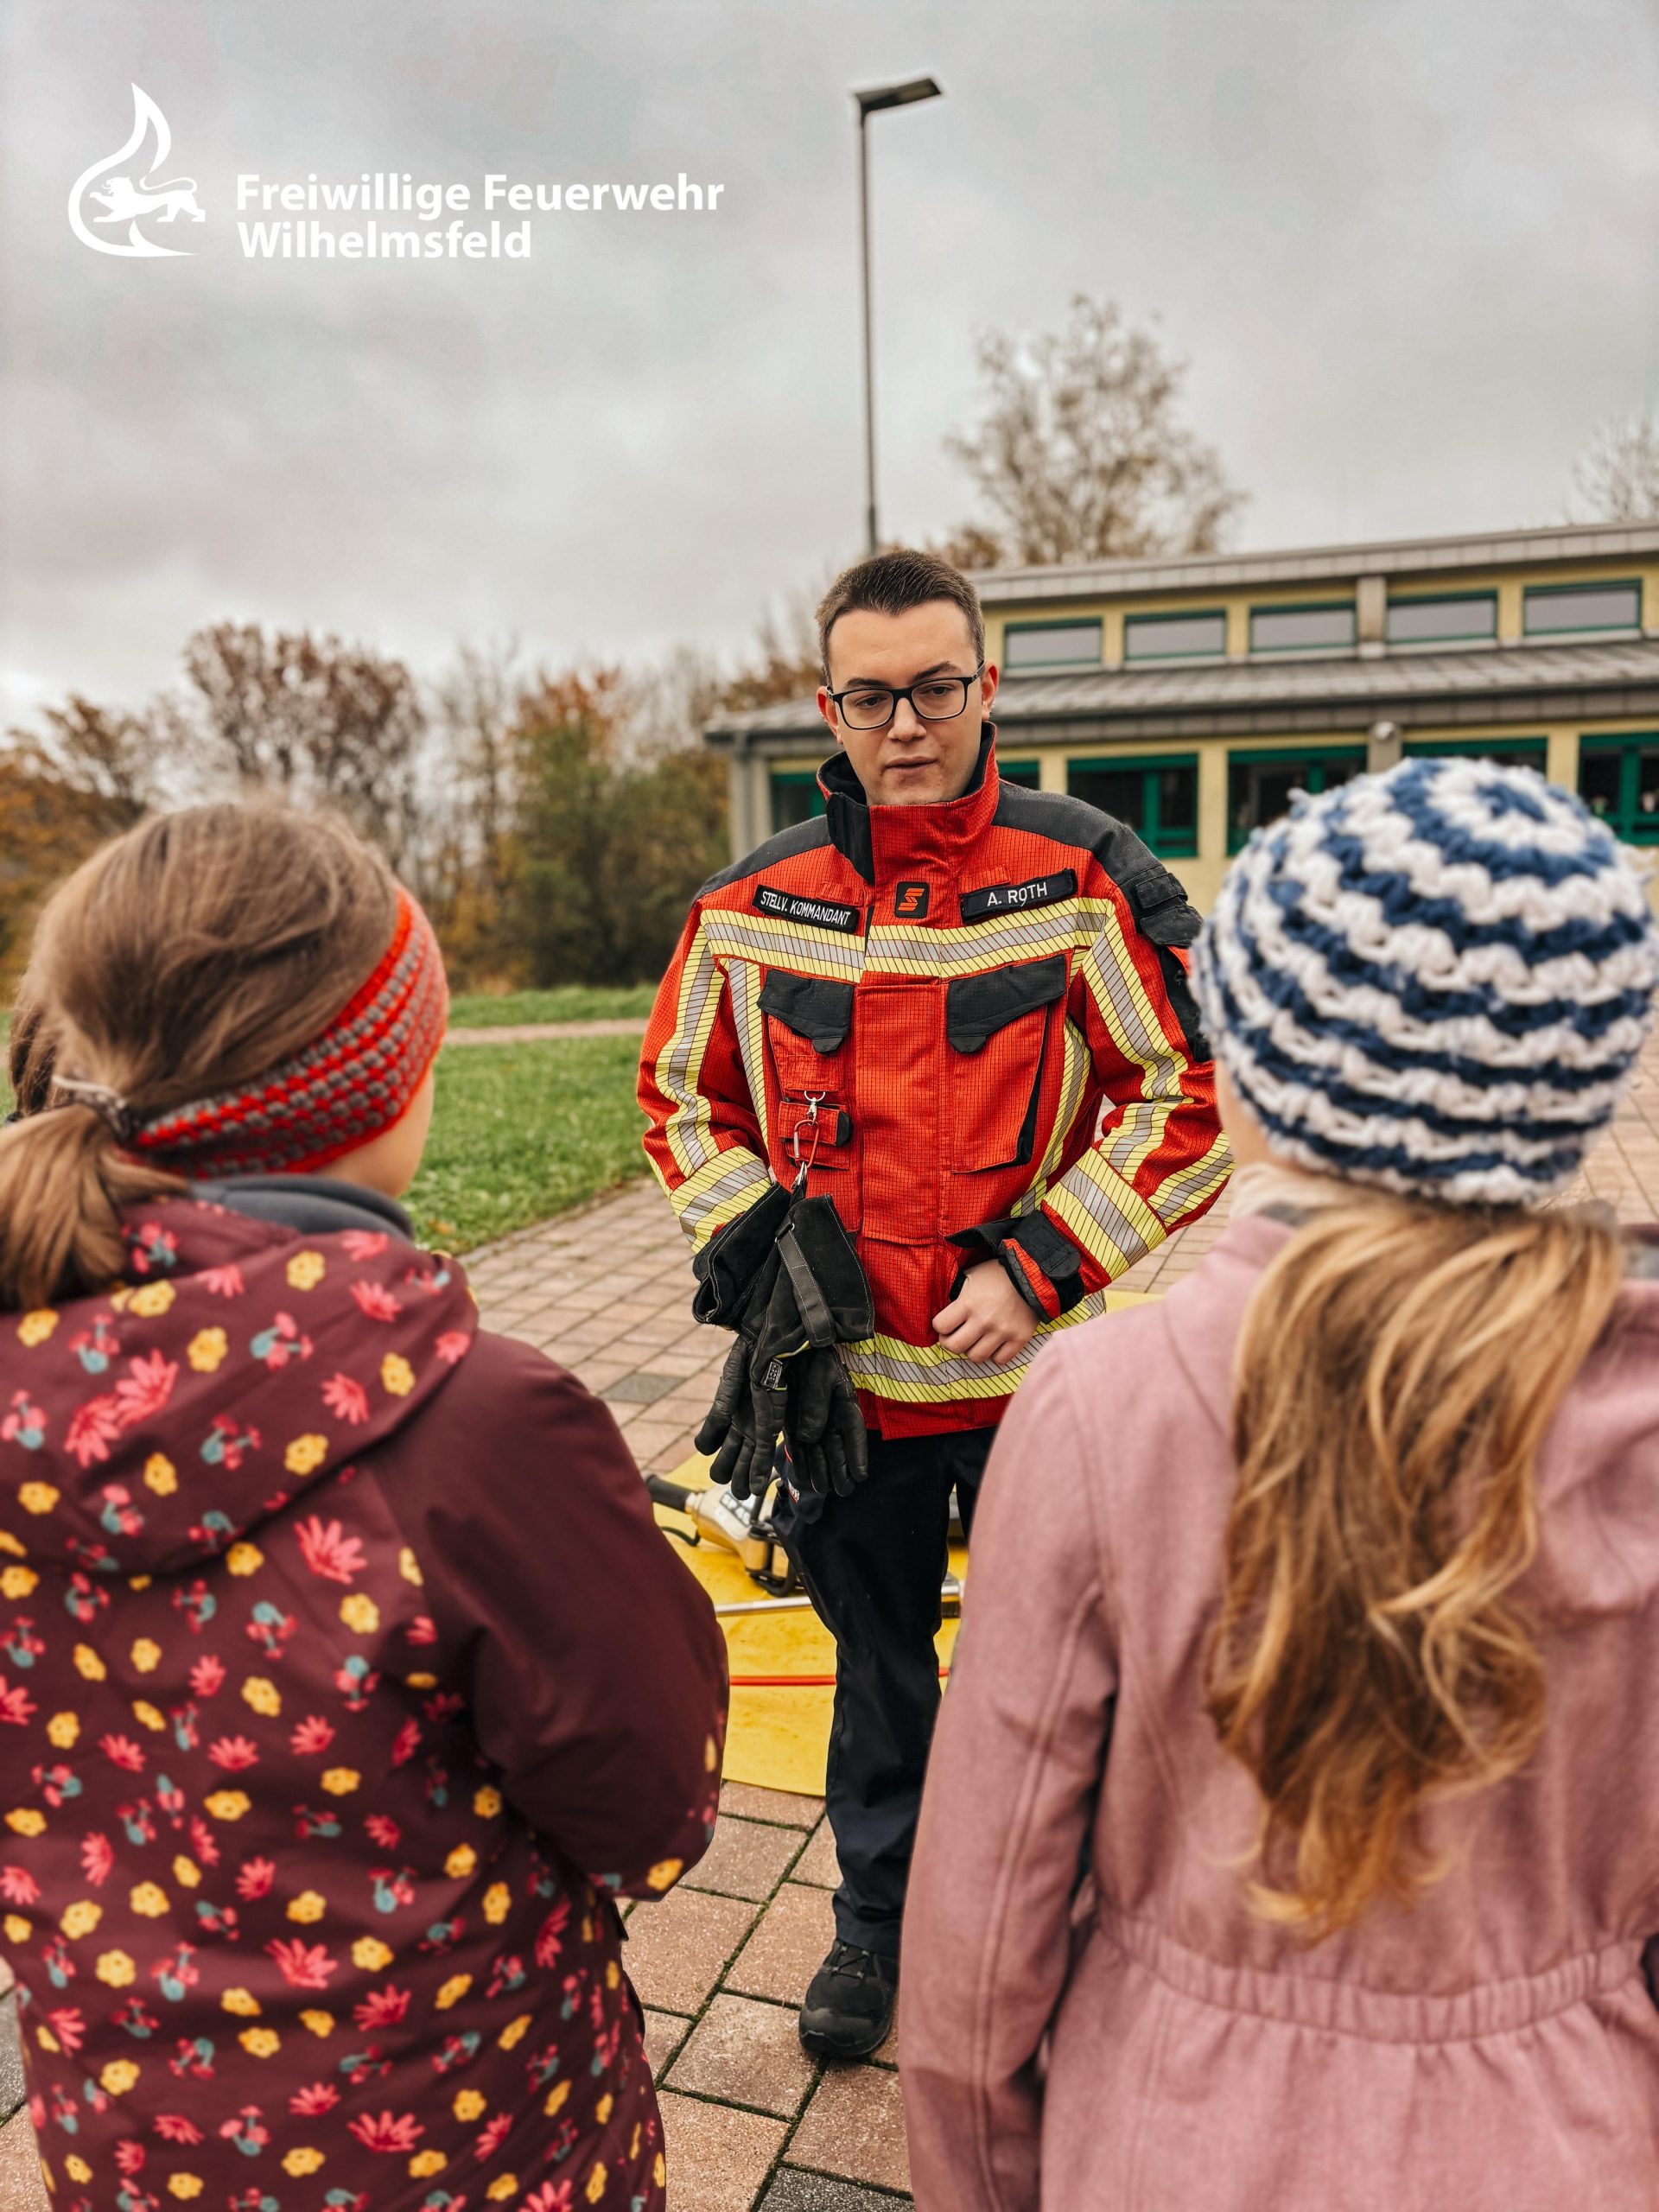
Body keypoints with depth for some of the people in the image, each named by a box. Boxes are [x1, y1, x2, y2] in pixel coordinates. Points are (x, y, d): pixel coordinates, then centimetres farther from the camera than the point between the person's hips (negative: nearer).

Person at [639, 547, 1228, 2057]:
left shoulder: (1087, 881, -11)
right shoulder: (754, 906, -2)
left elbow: (1192, 1096, -8)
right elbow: (684, 1096, 10)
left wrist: (1041, 1266, -15)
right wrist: (748, 1242, -6)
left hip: (1036, 1370, -2)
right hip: (845, 1376, 2)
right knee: (877, 1664, 21)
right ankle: (877, 1921, 46)